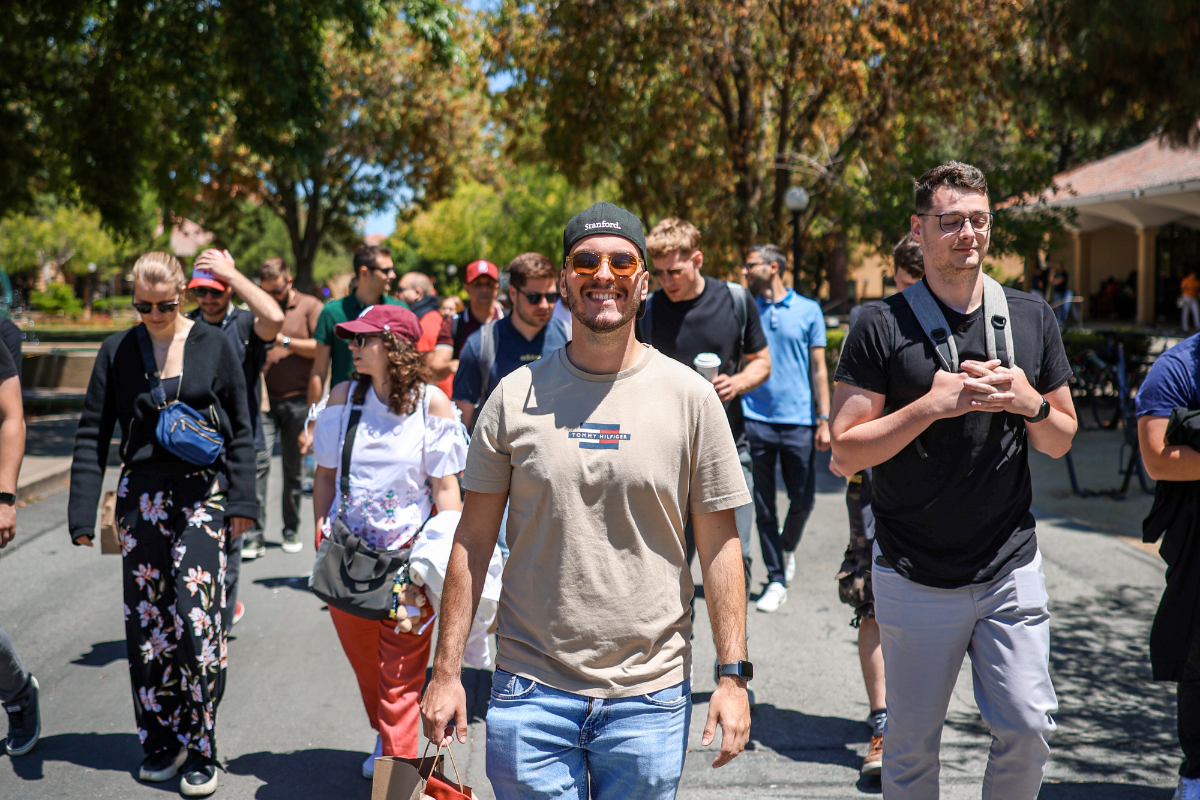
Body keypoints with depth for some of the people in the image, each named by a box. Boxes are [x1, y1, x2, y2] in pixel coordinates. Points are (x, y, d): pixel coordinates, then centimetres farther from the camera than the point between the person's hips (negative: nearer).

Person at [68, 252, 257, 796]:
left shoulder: (214, 345, 1)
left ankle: (200, 751, 4)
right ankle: (161, 742, 20)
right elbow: (92, 434, 6)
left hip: (201, 496, -2)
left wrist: (241, 501, -1)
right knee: (147, 624, 5)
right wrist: (83, 514, 0)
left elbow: (241, 430, 6)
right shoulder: (118, 351, 4)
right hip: (141, 497, 2)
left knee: (198, 621, -8)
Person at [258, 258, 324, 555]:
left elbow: (320, 349, -6)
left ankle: (291, 530, 20)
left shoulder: (309, 306, 3)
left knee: (293, 469, 7)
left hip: (297, 399, -1)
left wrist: (284, 341, -11)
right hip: (263, 398, 1)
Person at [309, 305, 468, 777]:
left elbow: (445, 487, -6)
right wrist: (322, 535, 3)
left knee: (400, 676, -4)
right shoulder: (344, 397, 3)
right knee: (364, 663, 19)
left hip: (408, 556, -4)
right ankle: (384, 738, 45)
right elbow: (326, 474, 12)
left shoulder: (431, 402, -7)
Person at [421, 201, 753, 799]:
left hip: (650, 695, 0)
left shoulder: (690, 396, -1)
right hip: (531, 690, 0)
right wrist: (446, 671, 1)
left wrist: (734, 677, -2)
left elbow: (719, 544, 2)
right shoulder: (516, 395, 0)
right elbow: (474, 538, 4)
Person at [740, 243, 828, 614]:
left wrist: (823, 419, -1)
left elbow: (818, 368, 5)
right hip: (756, 420, 1)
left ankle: (788, 547, 34)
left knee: (803, 501, 3)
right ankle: (776, 580, 12)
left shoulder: (808, 310, 5)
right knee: (764, 506, 3)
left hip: (798, 420, -1)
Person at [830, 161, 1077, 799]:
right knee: (911, 747, 8)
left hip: (1011, 565, 3)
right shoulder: (881, 327, -5)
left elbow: (1061, 441, 12)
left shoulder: (1032, 318, 7)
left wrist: (1028, 402, -9)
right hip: (913, 574, -2)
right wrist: (930, 406, -19)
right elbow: (844, 453, -8)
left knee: (1028, 728, -2)